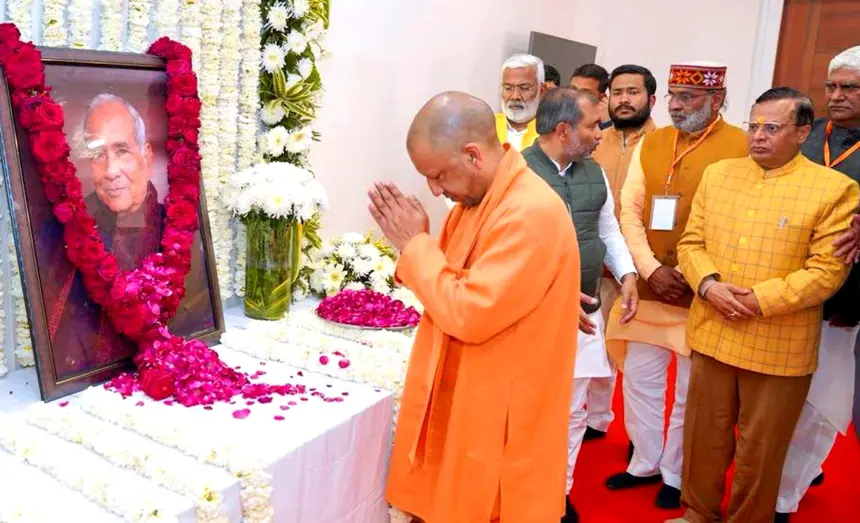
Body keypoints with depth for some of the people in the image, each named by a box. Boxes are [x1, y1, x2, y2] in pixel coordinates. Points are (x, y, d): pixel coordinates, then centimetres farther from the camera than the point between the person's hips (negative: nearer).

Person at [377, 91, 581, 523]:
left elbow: (469, 314, -28)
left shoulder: (531, 214, -26)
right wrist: (412, 242, -5)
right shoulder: (477, 196, 5)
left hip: (499, 420, -8)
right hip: (464, 400, 9)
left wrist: (415, 244, -17)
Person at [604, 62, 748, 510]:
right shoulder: (650, 143, 6)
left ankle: (676, 475, 30)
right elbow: (629, 211, 2)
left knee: (691, 392, 10)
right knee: (639, 381, 14)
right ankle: (645, 463, 35)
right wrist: (650, 269, -10)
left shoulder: (741, 148, -7)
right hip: (649, 288, 4)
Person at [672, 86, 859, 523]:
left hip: (779, 347, -4)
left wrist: (759, 300, -19)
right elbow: (690, 241, 6)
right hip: (712, 335, 4)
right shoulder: (717, 174, 6)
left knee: (760, 450, 12)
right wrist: (708, 285, -13)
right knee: (703, 435, 17)